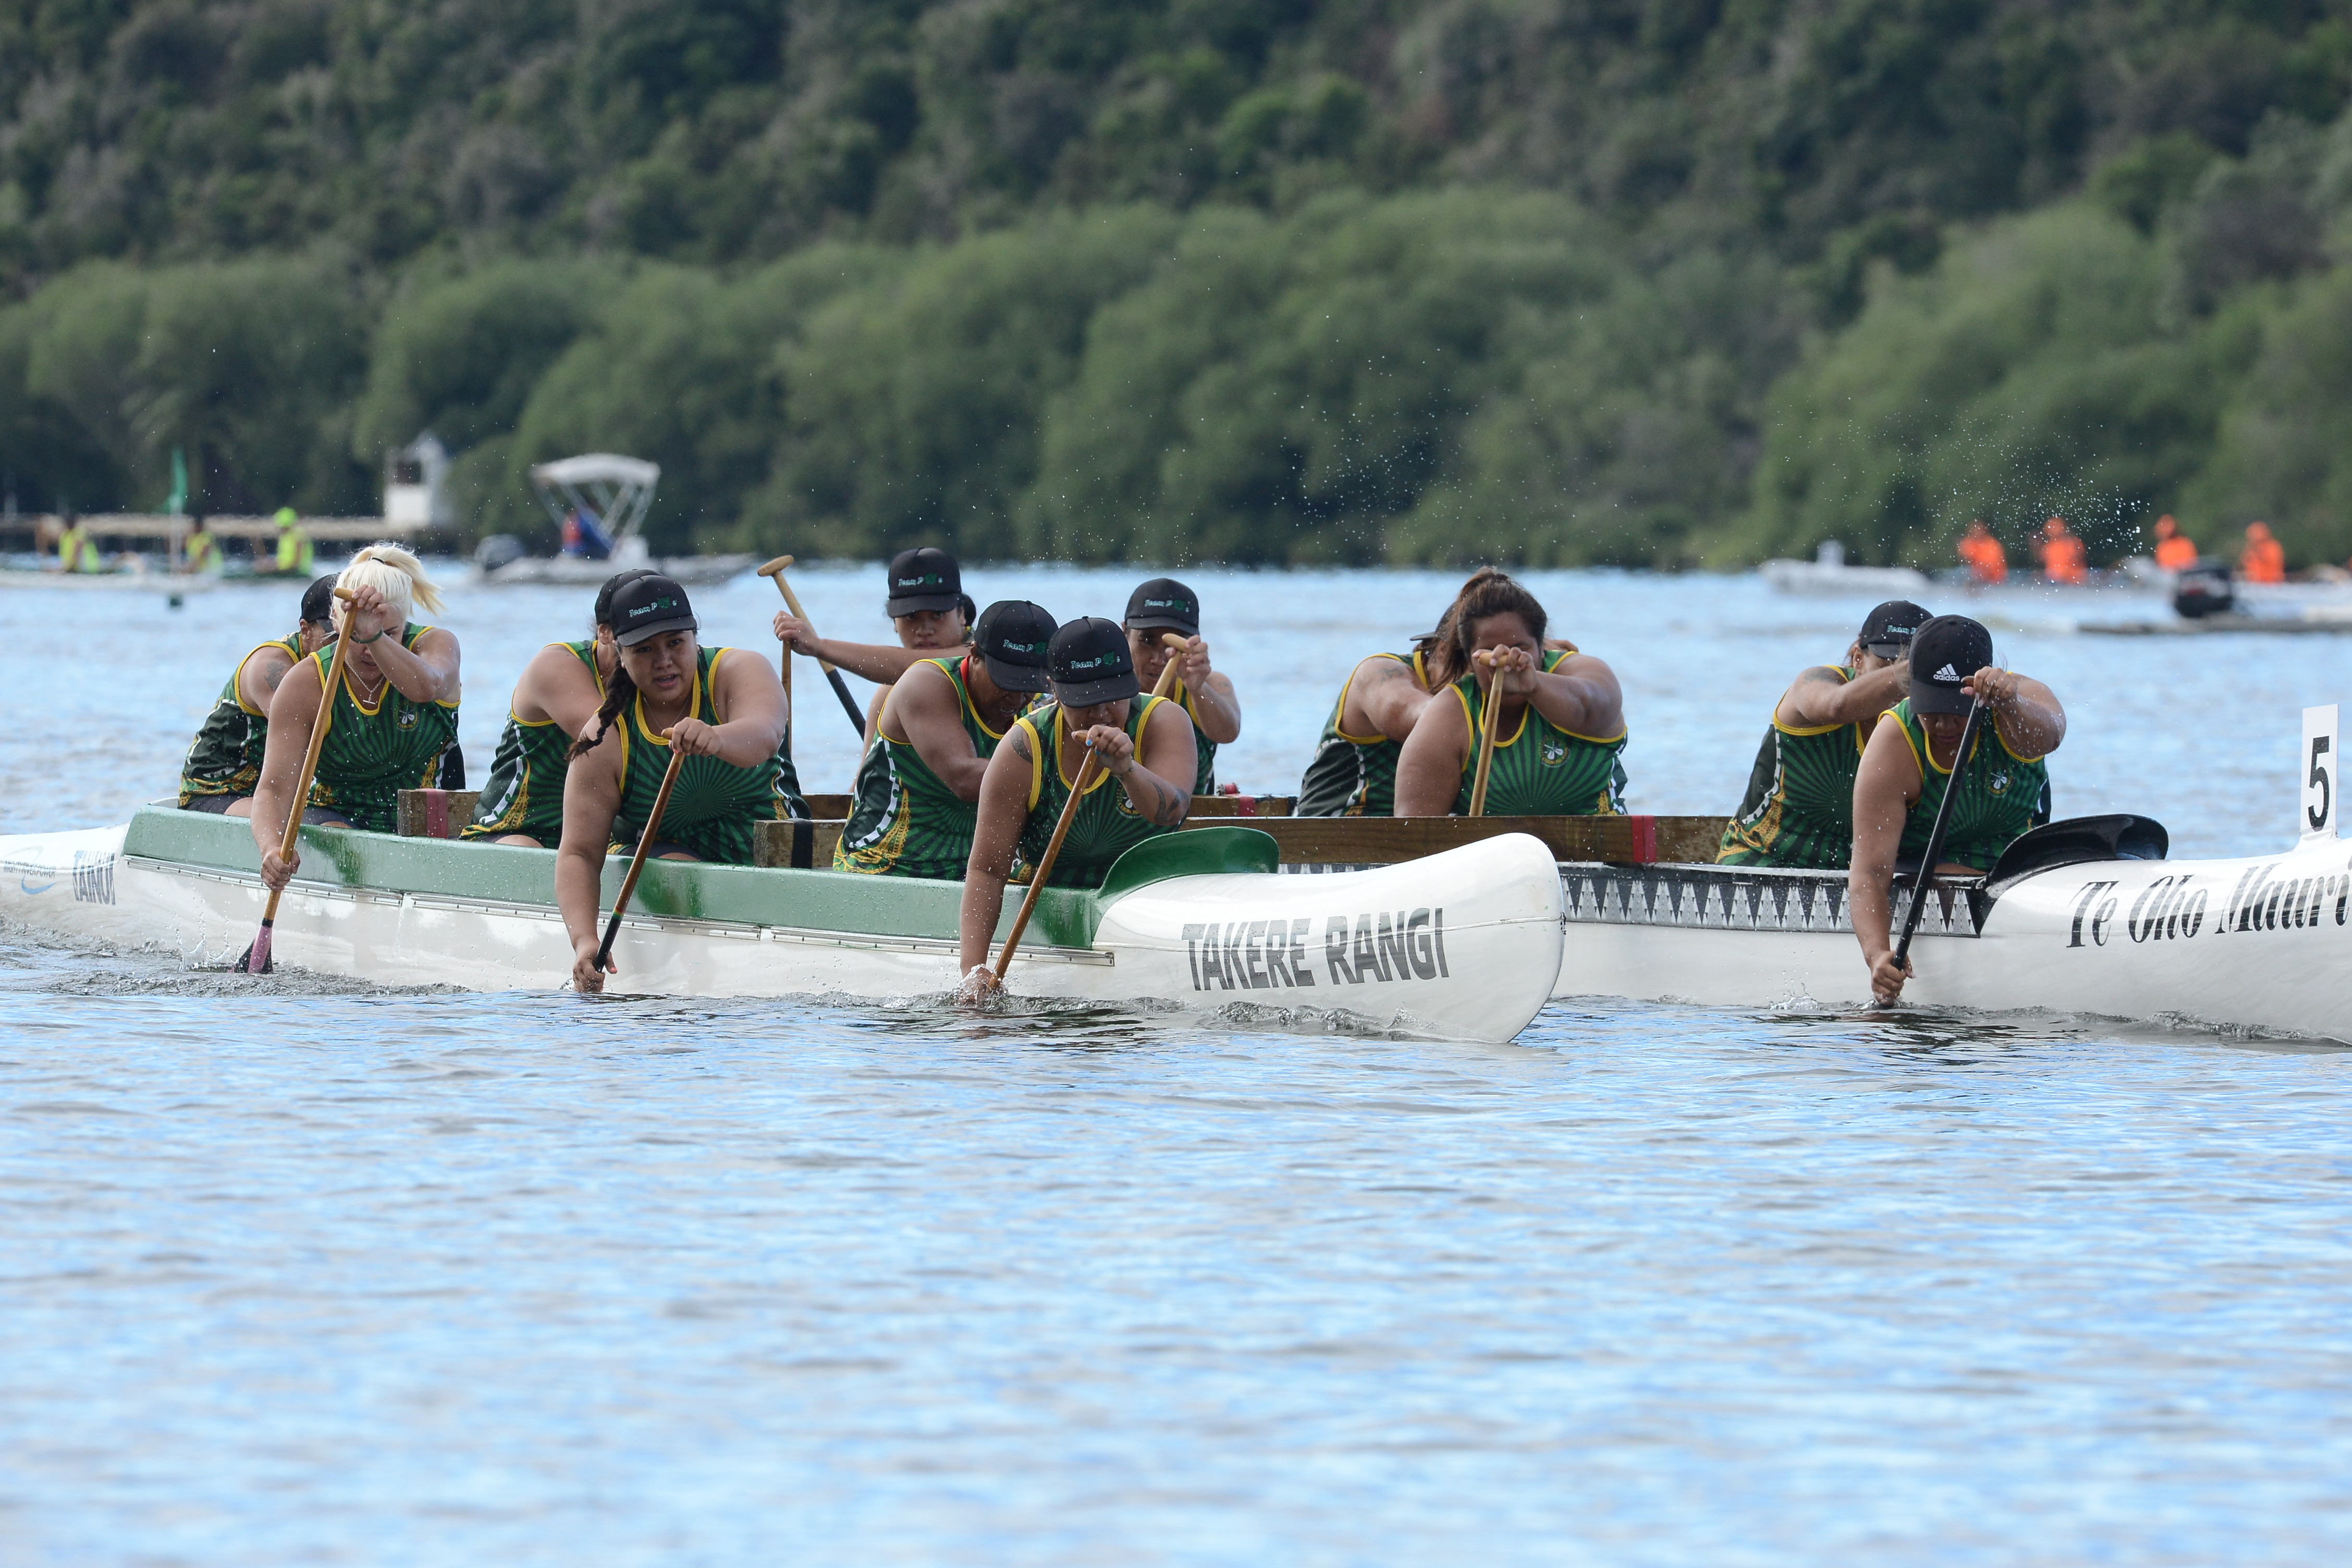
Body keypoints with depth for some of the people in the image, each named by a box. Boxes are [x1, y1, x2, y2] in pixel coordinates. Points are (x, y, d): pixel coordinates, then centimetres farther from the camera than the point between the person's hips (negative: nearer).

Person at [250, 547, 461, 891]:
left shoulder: (435, 645, -9)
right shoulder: (305, 683, -11)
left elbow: (425, 688, -36)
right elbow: (275, 787, -19)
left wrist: (376, 636, -53)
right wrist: (272, 848, -40)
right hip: (336, 814, -1)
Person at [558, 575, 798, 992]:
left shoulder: (739, 671, -14)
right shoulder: (606, 740, -13)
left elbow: (765, 736, -38)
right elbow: (579, 853, -17)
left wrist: (716, 738, -62)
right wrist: (585, 940, -34)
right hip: (658, 852, 0)